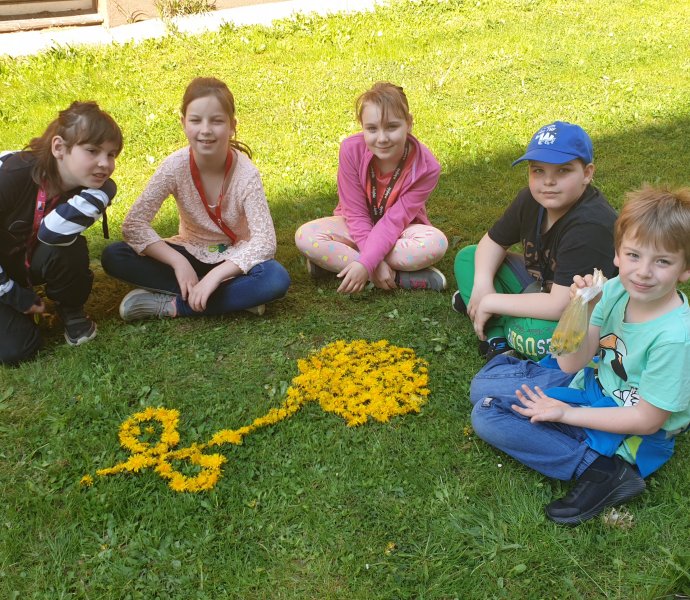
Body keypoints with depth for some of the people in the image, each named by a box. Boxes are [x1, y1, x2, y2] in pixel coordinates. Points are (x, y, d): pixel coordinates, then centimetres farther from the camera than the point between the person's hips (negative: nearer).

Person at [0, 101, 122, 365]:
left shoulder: (101, 189, -23)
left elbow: (53, 234, -38)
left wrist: (97, 192, -46)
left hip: (33, 261, 2)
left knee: (68, 249, -32)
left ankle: (72, 313, -3)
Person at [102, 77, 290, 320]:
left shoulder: (246, 174, -21)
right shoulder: (176, 166, -18)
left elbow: (264, 241, -26)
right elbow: (133, 224, -17)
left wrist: (215, 275, -36)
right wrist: (178, 262, -28)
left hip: (233, 259, -2)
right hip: (190, 254, 3)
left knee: (277, 279, -34)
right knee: (113, 257, -20)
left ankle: (172, 305, -23)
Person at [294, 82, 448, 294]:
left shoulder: (426, 167, -26)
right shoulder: (351, 150, -25)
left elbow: (394, 220, -24)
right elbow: (356, 213, -19)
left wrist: (366, 264, -37)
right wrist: (376, 263, -29)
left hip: (401, 230, -1)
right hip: (357, 228, 1)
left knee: (436, 243, -35)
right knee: (305, 236, -28)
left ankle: (333, 259, -25)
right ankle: (403, 277, -26)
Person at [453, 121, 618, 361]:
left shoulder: (590, 226, -33)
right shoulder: (531, 199, -9)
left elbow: (561, 305, -35)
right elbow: (493, 241, 8)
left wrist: (490, 302, -25)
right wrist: (482, 285, -12)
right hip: (541, 287, 9)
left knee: (534, 336, -40)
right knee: (467, 258, 4)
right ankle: (496, 336, -11)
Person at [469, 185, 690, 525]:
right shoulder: (615, 290, -13)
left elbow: (646, 420, -21)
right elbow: (571, 363, -10)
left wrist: (567, 413, -17)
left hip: (627, 435, -7)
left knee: (489, 416, -15)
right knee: (483, 386, 11)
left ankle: (602, 472, -16)